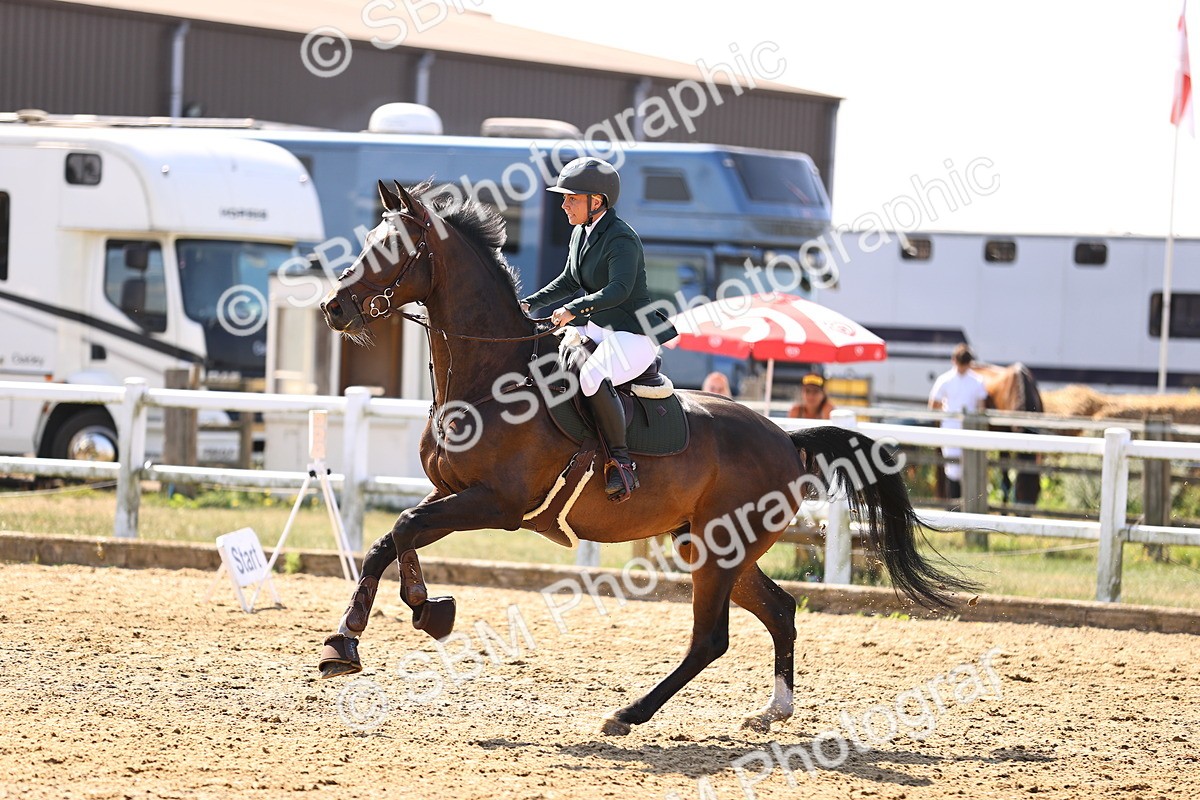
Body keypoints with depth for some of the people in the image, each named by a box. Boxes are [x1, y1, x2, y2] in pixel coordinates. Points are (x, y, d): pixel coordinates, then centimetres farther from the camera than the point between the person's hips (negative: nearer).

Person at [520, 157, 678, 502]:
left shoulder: (621, 239, -18)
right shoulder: (581, 233, 10)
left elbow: (619, 289, -31)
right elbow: (568, 282, 22)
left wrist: (574, 309, -39)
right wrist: (530, 303, 10)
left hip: (634, 335, -11)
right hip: (596, 330, 11)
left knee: (592, 378, -37)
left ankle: (621, 462, -28)